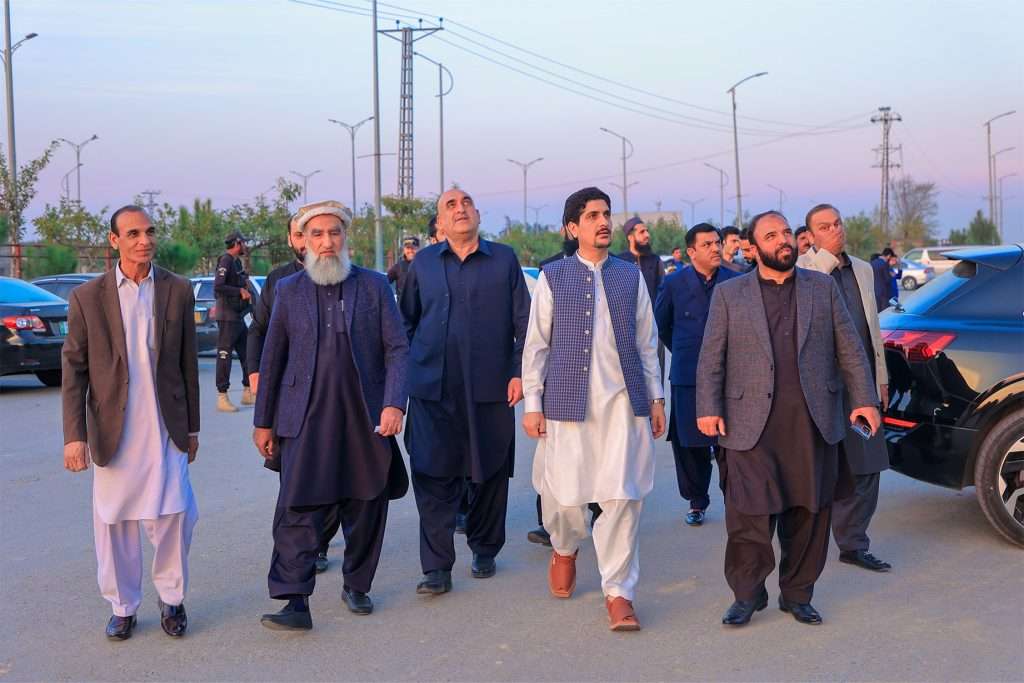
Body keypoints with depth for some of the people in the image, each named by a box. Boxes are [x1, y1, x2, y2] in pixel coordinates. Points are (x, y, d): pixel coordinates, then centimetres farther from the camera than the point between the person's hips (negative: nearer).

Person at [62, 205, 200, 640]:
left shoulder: (178, 290, 3)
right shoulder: (87, 297, -1)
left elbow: (188, 363, 8)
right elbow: (73, 370, 0)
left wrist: (192, 427, 10)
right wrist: (74, 435, -7)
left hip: (166, 428, 0)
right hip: (113, 429, 0)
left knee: (173, 515, -3)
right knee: (114, 522, 7)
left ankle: (171, 598, 19)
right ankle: (123, 607, 24)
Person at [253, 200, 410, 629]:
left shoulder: (374, 286, 5)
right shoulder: (289, 290, 7)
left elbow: (397, 349, 2)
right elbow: (272, 360, 11)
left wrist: (394, 403, -11)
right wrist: (263, 421, 11)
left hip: (365, 420, 1)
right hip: (307, 421, 0)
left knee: (365, 511, 9)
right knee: (298, 511, -8)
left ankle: (357, 586, 27)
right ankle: (295, 603, -5)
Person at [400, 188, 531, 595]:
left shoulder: (504, 259, 6)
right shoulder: (423, 263, 9)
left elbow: (523, 322, 4)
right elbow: (406, 322, 14)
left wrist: (520, 372, -3)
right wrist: (406, 370, 7)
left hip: (490, 389, 0)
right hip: (433, 390, 0)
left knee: (489, 474, 9)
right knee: (433, 477, -4)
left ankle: (485, 551, 28)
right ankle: (436, 568, 2)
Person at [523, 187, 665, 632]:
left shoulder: (630, 276, 10)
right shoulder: (552, 278, 4)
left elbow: (647, 343, 13)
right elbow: (536, 345, 4)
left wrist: (656, 397, 10)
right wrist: (532, 403, 0)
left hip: (623, 402, 1)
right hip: (568, 401, -1)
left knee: (622, 498, -3)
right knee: (565, 494, 4)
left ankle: (618, 592, 8)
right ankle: (565, 549, 38)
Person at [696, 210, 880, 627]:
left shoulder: (823, 287, 12)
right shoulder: (728, 294, 7)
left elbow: (849, 349, 11)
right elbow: (711, 358, 4)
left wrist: (865, 400, 3)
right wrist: (708, 409, -6)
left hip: (813, 423, 2)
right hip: (751, 424, -2)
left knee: (808, 515, 7)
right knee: (749, 515, -4)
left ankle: (797, 595, 20)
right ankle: (747, 595, 11)